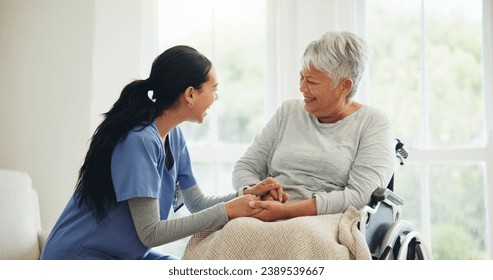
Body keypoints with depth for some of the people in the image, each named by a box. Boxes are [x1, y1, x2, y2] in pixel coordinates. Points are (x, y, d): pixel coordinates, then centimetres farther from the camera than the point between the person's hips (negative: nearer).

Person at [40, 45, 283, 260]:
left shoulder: (173, 136, 1)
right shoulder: (139, 140, -25)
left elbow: (196, 202, 8)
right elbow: (150, 233, -24)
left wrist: (246, 195, -8)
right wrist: (226, 211, -21)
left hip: (128, 254, 8)